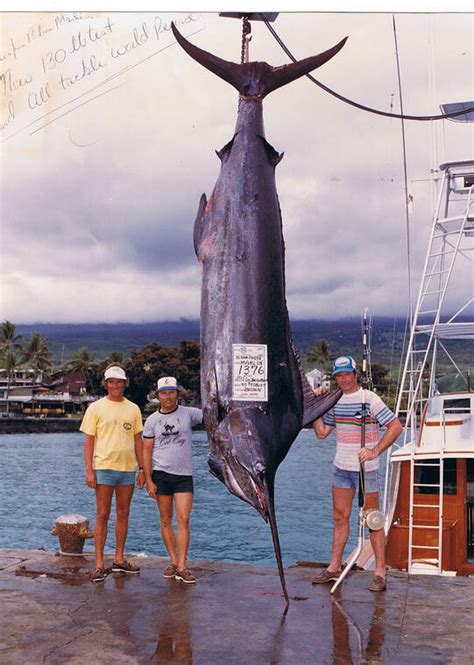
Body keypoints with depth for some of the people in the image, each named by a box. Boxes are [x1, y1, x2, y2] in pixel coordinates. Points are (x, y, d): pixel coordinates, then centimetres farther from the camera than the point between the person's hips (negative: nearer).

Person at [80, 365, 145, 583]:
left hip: (128, 468, 4)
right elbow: (89, 440, -2)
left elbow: (138, 440, 13)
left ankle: (119, 559, 21)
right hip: (104, 467, -4)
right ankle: (99, 564, 4)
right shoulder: (96, 408, 0)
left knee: (123, 515, 10)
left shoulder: (133, 409, 10)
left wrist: (142, 469, 9)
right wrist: (89, 470, -9)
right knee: (102, 516, -2)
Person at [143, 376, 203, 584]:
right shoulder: (152, 421, 5)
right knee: (165, 521, 6)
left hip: (184, 474, -1)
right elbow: (147, 451, 3)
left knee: (183, 520, -7)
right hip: (161, 474, 1)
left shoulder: (189, 413, 3)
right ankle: (173, 561, 18)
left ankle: (182, 566, -5)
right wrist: (148, 480, -3)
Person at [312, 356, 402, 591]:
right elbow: (322, 433, 13)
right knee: (340, 517, 10)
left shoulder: (369, 399, -11)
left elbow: (396, 426, -15)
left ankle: (380, 572, 7)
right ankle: (334, 568, 19)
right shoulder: (334, 401, 8)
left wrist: (375, 451, -21)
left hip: (365, 468, -6)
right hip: (341, 467, 6)